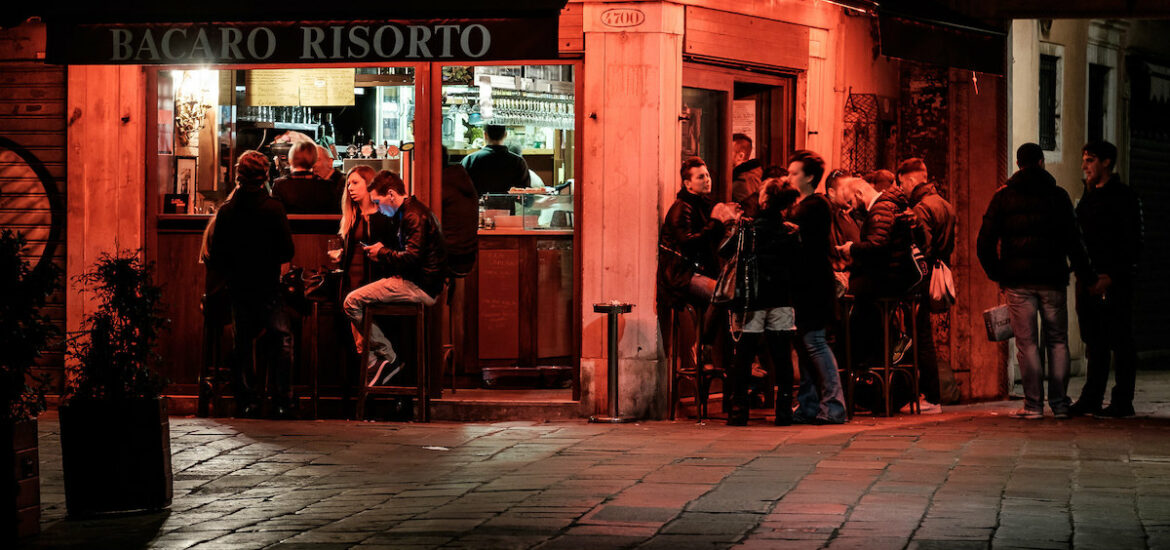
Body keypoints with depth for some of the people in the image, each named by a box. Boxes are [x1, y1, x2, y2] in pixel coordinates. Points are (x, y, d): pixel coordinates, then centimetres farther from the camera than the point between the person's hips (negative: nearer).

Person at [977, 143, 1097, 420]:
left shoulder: (1004, 196, 3)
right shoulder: (1058, 196, 4)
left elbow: (984, 242, -1)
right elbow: (1073, 241, 3)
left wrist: (997, 274, 9)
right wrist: (1087, 277, 8)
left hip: (1018, 282, -1)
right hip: (1052, 279, 1)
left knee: (1027, 343, 0)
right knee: (1057, 341, 8)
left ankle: (1033, 405, -3)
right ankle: (1059, 403, 5)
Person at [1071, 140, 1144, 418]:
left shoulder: (1124, 197, -5)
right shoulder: (1087, 198, 17)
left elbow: (1132, 244, -10)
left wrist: (1111, 276, -16)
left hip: (1115, 282, -7)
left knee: (1120, 341, -3)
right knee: (1094, 342, 9)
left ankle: (1122, 402, 0)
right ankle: (1091, 399, 13)